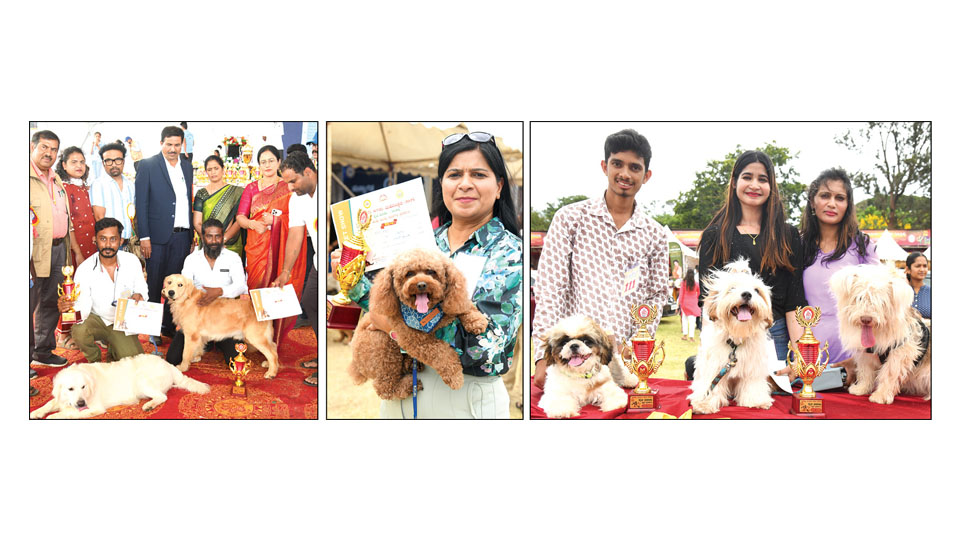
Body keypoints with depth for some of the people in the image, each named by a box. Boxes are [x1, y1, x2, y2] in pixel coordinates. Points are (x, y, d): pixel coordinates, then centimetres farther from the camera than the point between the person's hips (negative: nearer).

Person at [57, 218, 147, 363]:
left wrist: (138, 296, -23)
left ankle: (114, 350, 22)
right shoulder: (84, 269, -18)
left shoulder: (132, 261, -12)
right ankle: (95, 361, -1)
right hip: (96, 319, -1)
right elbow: (83, 307, -19)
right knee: (79, 330, -35)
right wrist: (67, 307, -42)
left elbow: (141, 288, 1)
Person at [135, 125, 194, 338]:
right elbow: (141, 203, -4)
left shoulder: (187, 167, 13)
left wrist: (192, 233, 10)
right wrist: (144, 237, -10)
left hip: (182, 235, 4)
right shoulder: (148, 165, -1)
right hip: (158, 235, -4)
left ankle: (169, 325, 17)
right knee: (154, 284, 3)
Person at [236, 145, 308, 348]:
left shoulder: (288, 188, 7)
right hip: (257, 246, 1)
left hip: (280, 246, -1)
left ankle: (275, 337, 3)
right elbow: (240, 217, 6)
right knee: (258, 285, -2)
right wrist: (253, 224, -14)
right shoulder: (251, 188, 12)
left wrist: (276, 219, -14)